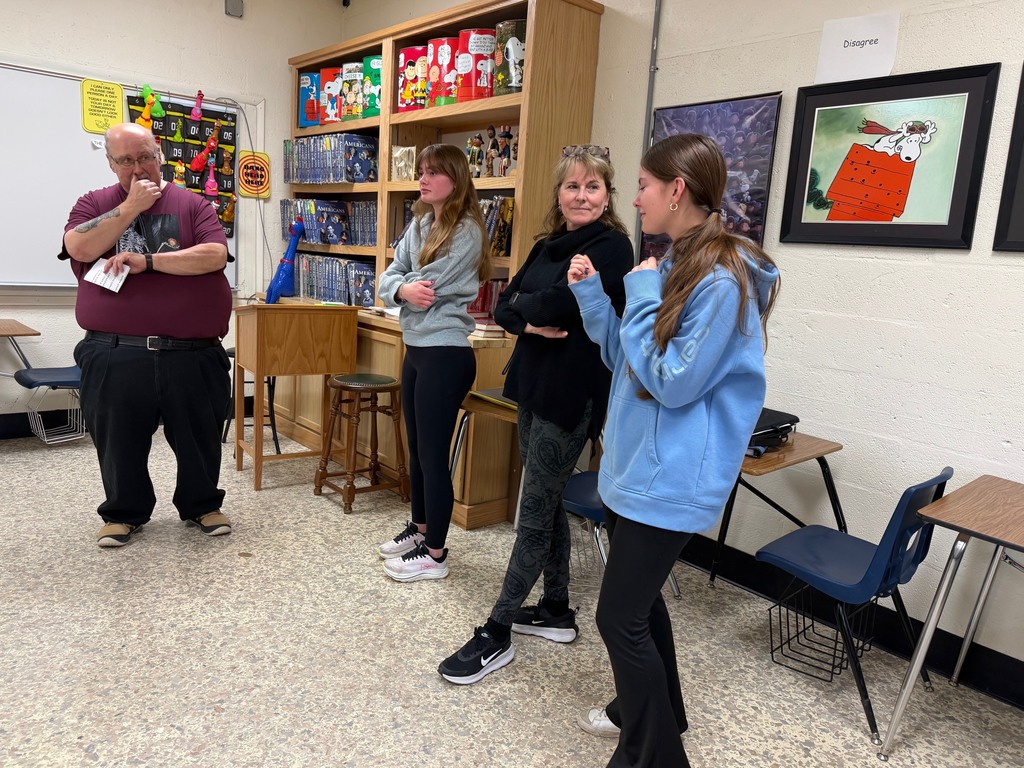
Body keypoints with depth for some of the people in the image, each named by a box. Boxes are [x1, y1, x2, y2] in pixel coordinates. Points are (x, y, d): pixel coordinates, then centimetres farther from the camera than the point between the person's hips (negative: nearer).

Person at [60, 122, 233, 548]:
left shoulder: (192, 205, 6)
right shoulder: (94, 204, 9)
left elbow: (215, 256, -10)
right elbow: (80, 248, -10)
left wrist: (147, 261, -15)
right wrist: (132, 206, -9)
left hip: (192, 354, 0)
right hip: (115, 355, 1)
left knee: (199, 437, 11)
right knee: (120, 441, 11)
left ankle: (202, 505, 31)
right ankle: (123, 513, 31)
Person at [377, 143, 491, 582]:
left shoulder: (466, 230, -13)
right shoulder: (418, 223, 12)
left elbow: (428, 287, -20)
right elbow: (388, 279, 5)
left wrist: (405, 287, -1)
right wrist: (403, 289, -16)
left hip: (446, 353, -8)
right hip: (415, 348, 8)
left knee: (433, 454, -1)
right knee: (416, 448, 18)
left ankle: (435, 554, 13)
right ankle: (420, 528, 36)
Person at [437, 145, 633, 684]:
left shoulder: (611, 247, -12)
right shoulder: (548, 245, 12)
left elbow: (558, 306, -23)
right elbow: (504, 306, 5)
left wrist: (524, 306, -4)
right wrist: (530, 321, -15)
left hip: (571, 395, -8)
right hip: (532, 386, 9)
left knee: (535, 514, -1)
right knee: (547, 503, 16)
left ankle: (497, 634, 10)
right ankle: (556, 611, 32)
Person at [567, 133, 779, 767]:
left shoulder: (723, 281, -20)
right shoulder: (673, 265, 9)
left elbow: (674, 383, -21)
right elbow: (626, 358, 12)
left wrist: (642, 296, -16)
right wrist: (592, 293, 2)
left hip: (670, 478, -10)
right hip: (639, 464, 10)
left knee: (621, 618, -1)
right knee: (640, 599, 23)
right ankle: (651, 710, 45)